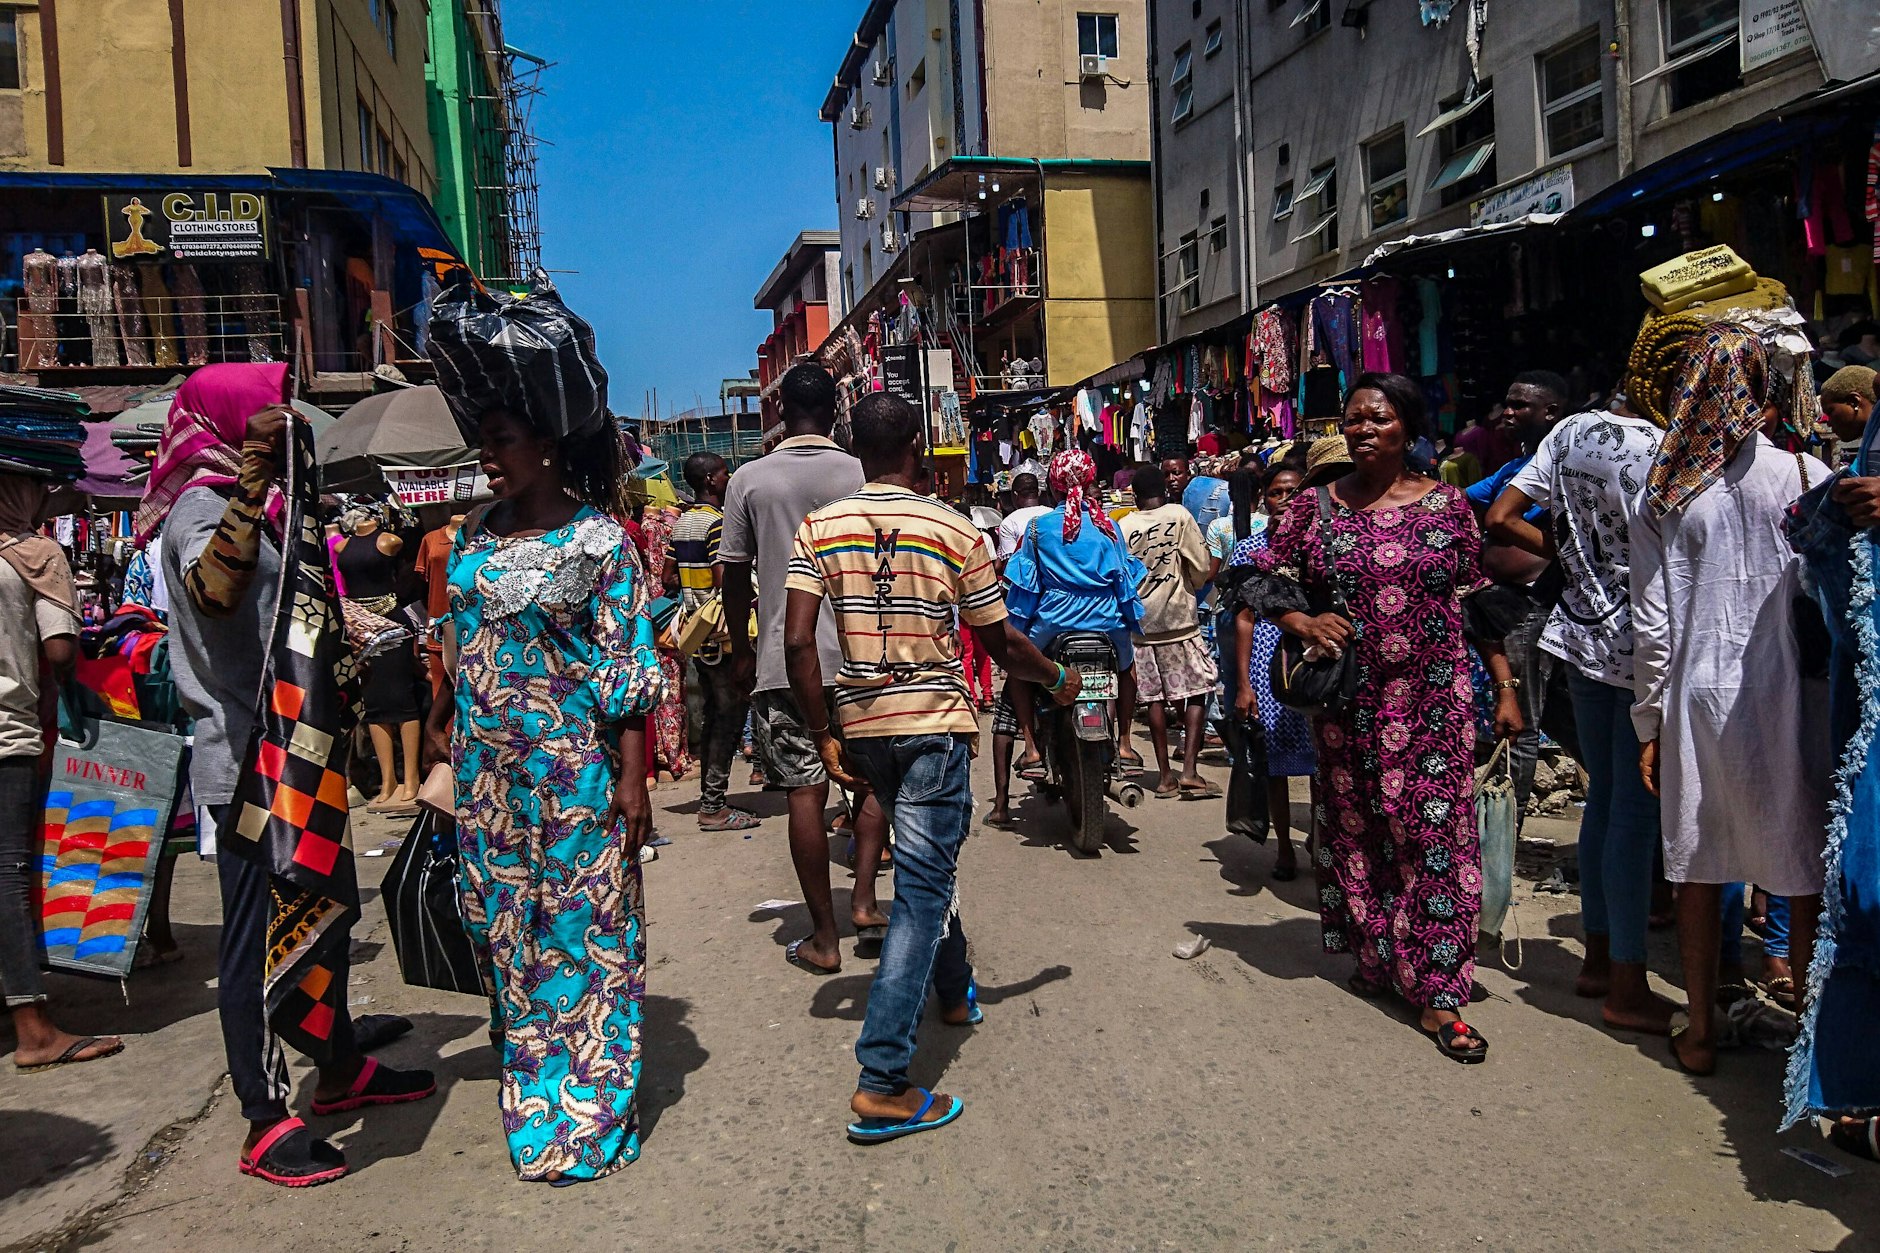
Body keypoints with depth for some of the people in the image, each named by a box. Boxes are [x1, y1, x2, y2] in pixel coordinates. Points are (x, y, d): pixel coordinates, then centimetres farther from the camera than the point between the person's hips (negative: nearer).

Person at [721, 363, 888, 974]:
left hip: (782, 660, 0)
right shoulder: (863, 475, -2)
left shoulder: (749, 479, -1)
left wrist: (741, 648, 15)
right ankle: (864, 900, 10)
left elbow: (735, 574, 2)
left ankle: (824, 938, 8)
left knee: (805, 791, 3)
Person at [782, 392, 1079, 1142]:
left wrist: (823, 733, 0)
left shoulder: (819, 529, -1)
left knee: (926, 867, 25)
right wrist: (1059, 679, 17)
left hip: (862, 727, 4)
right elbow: (1002, 646, -1)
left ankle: (954, 993, 44)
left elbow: (798, 642, -9)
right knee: (923, 890, -2)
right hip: (935, 724, -4)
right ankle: (882, 1082, -6)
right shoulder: (955, 532, -6)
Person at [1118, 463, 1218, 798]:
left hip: (1140, 622, 3)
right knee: (1198, 690, 4)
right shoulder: (1179, 515, -4)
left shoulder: (1123, 526, 1)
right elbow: (1201, 567, -4)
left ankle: (1165, 776, 11)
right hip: (1178, 618, -3)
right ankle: (1190, 771, -7)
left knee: (1154, 697, 7)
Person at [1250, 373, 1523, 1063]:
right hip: (1349, 702, 1)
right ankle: (1374, 958, 28)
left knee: (1438, 832, -5)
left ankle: (1437, 997, 2)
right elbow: (1267, 578, 8)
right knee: (1356, 829, 10)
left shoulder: (1447, 505, 3)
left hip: (1434, 701, -1)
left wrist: (1506, 685, 3)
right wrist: (1301, 621, -11)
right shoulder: (1315, 507, 4)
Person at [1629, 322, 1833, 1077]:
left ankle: (1700, 1033, 21)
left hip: (1696, 697, 2)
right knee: (1806, 871, 10)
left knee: (1698, 868, 10)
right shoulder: (1806, 476, -5)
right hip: (1786, 695, -2)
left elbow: (1652, 626, 1)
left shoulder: (1663, 495, 1)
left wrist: (1649, 724, 7)